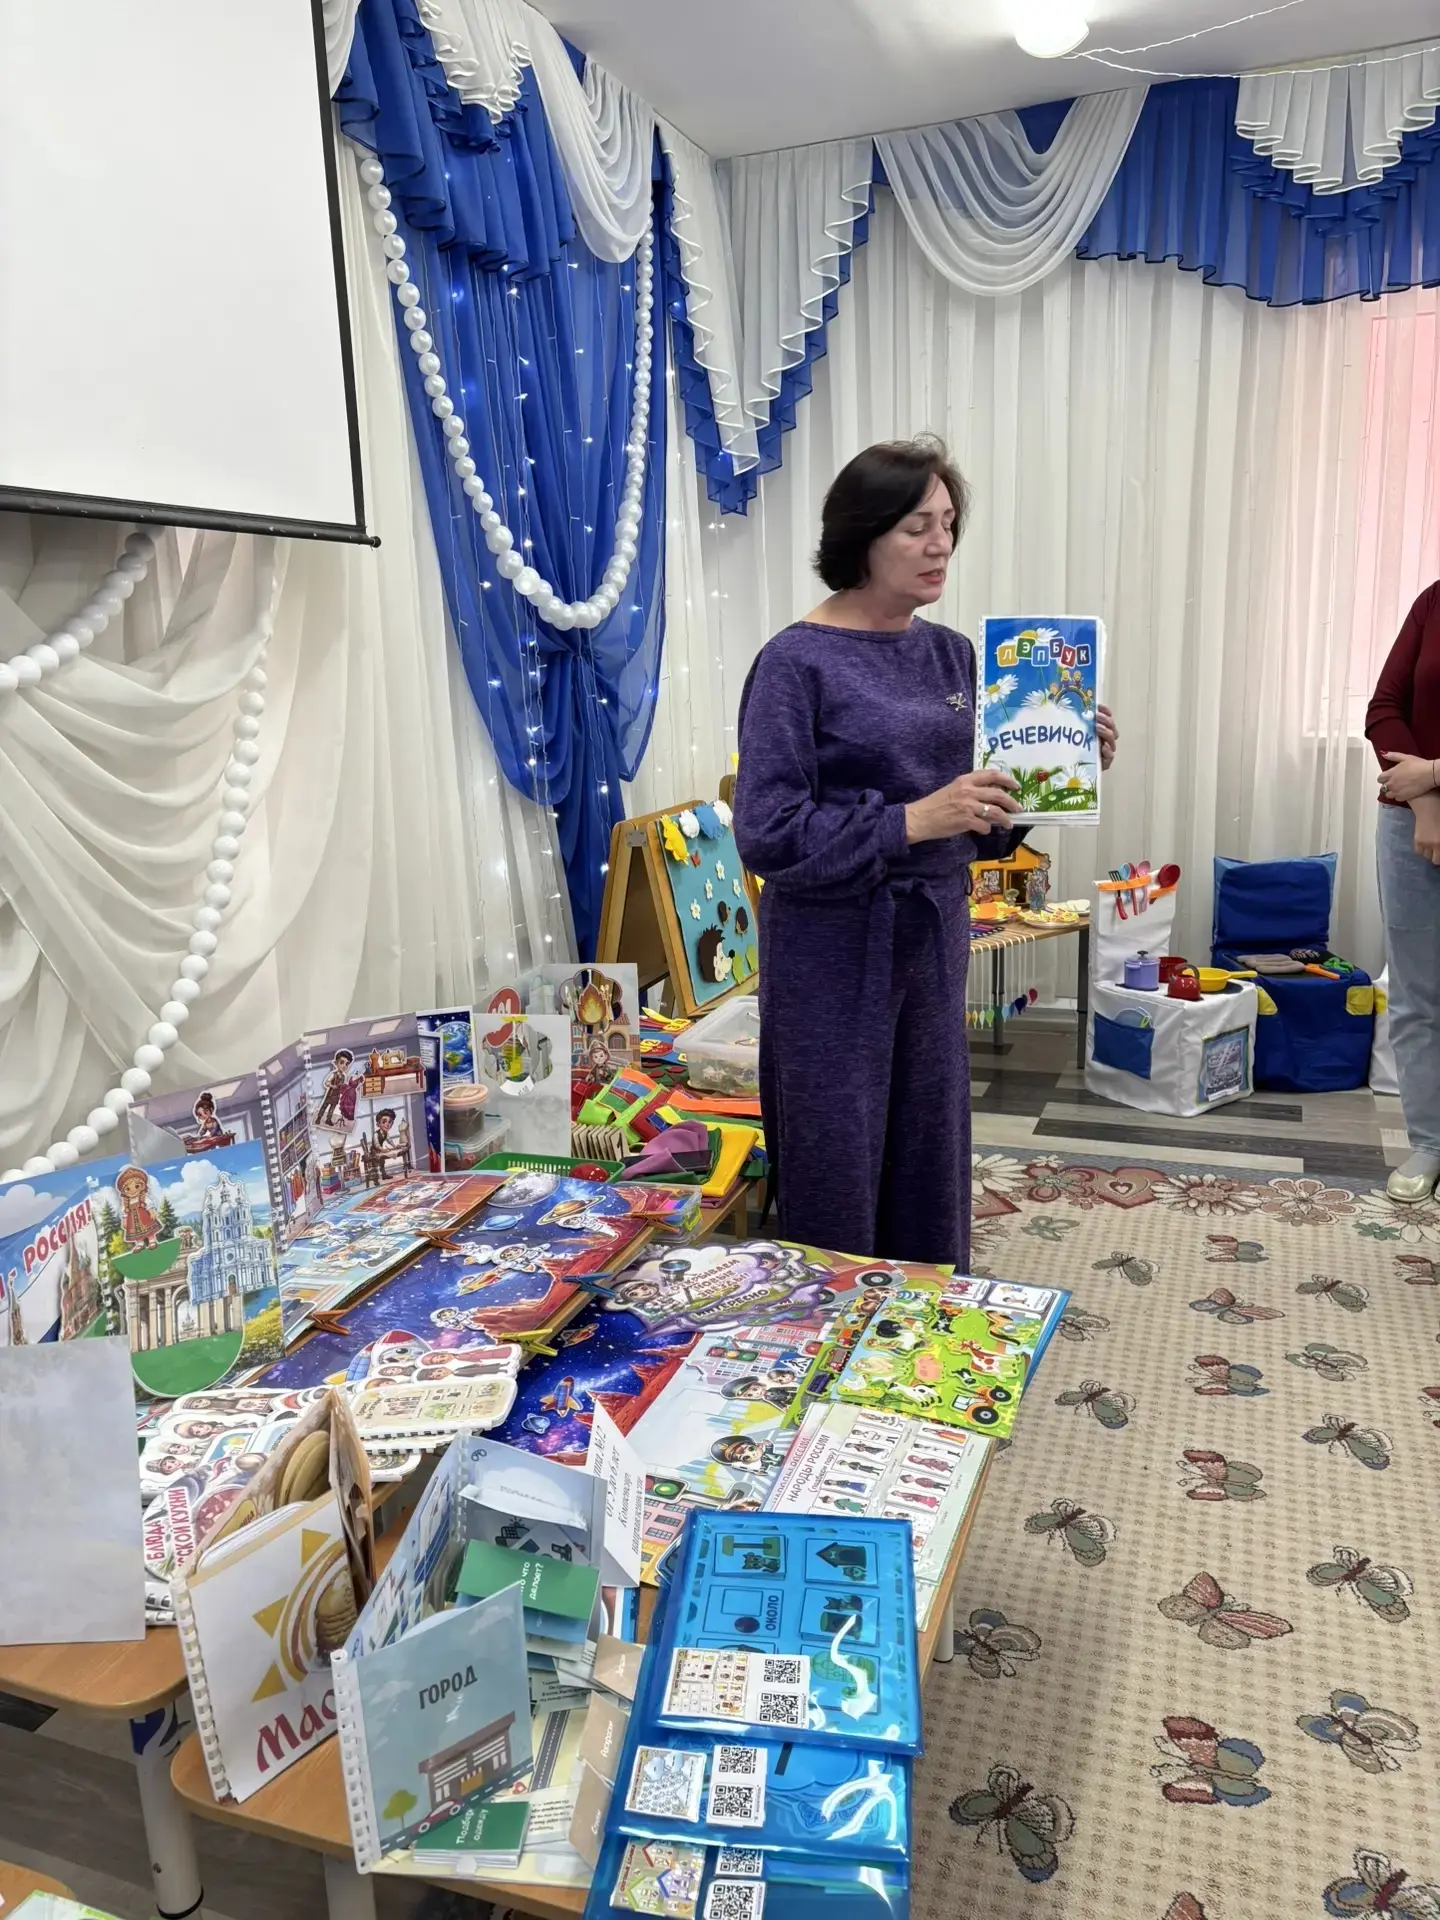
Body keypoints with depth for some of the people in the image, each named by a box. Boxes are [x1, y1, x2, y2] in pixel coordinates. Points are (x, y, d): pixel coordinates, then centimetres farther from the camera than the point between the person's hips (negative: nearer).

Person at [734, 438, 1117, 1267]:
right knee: (836, 1175, 5)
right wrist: (910, 821, -24)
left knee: (931, 1162, 15)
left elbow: (984, 829, 12)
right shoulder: (797, 663, -11)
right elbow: (767, 834, -18)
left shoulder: (953, 654, 8)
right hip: (835, 950, -6)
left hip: (935, 939, 6)